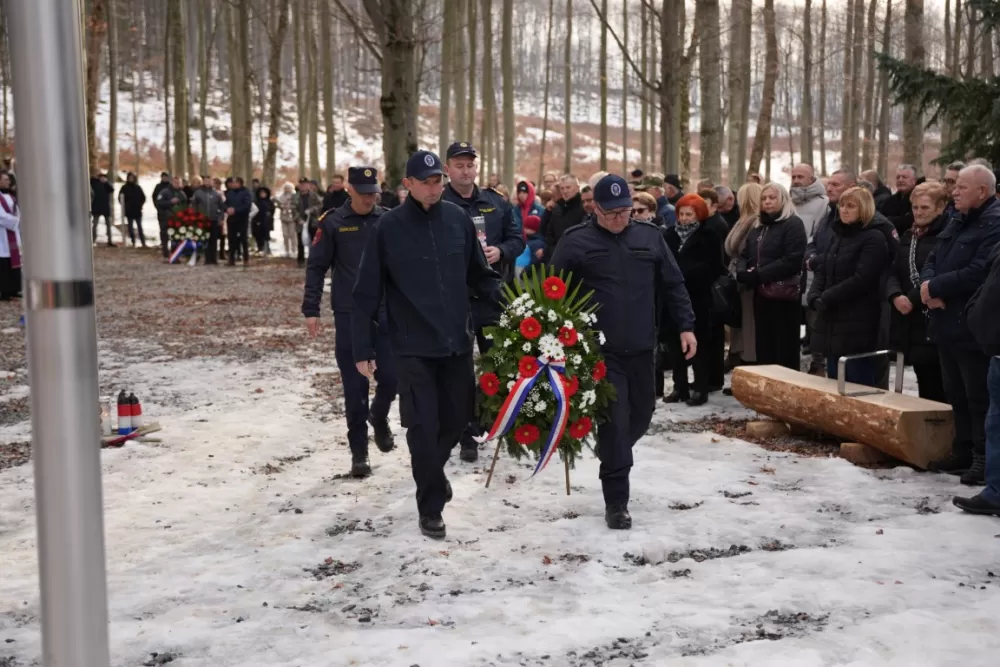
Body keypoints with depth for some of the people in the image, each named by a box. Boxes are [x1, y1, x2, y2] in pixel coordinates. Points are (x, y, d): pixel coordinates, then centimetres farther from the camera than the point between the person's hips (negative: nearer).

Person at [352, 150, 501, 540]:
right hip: (413, 346, -3)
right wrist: (363, 349, -6)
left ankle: (433, 467, 44)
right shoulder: (389, 227, -6)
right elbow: (367, 294, -4)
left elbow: (480, 274, 9)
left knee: (459, 415, 14)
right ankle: (431, 507, 15)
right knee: (423, 426, -1)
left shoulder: (458, 219, 2)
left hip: (457, 342, 3)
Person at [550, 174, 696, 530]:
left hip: (641, 349, 4)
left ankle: (612, 457, 45)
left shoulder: (649, 236, 6)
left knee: (640, 416, 15)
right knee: (614, 422, -6)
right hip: (600, 351, -4)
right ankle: (616, 502, 4)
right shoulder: (575, 242, -5)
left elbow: (673, 285, 10)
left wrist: (685, 326, 4)